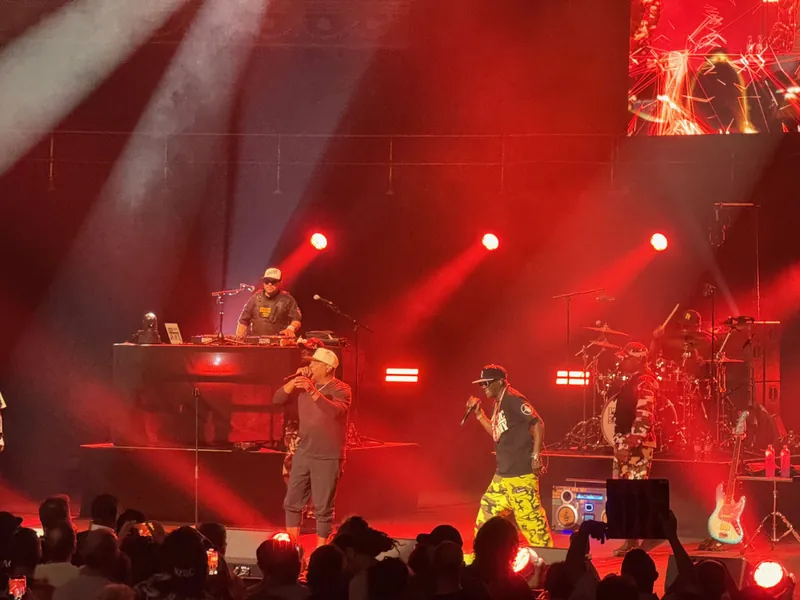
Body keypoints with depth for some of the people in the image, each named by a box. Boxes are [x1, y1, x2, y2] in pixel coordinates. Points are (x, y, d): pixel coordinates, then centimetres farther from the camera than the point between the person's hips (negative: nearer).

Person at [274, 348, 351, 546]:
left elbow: (335, 411, -28)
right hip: (303, 453, 6)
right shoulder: (304, 384, 9)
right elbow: (277, 399, 4)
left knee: (323, 508, -4)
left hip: (328, 457, -6)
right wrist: (295, 380, -8)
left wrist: (313, 391, -36)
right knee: (292, 502, 9)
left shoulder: (340, 389, -9)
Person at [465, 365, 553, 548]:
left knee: (530, 516, -9)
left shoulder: (513, 400, -13)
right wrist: (478, 413, 15)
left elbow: (538, 423, -17)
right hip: (503, 473, 10)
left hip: (521, 472, -10)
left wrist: (536, 456, -19)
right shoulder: (498, 404, 15)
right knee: (487, 512, 14)